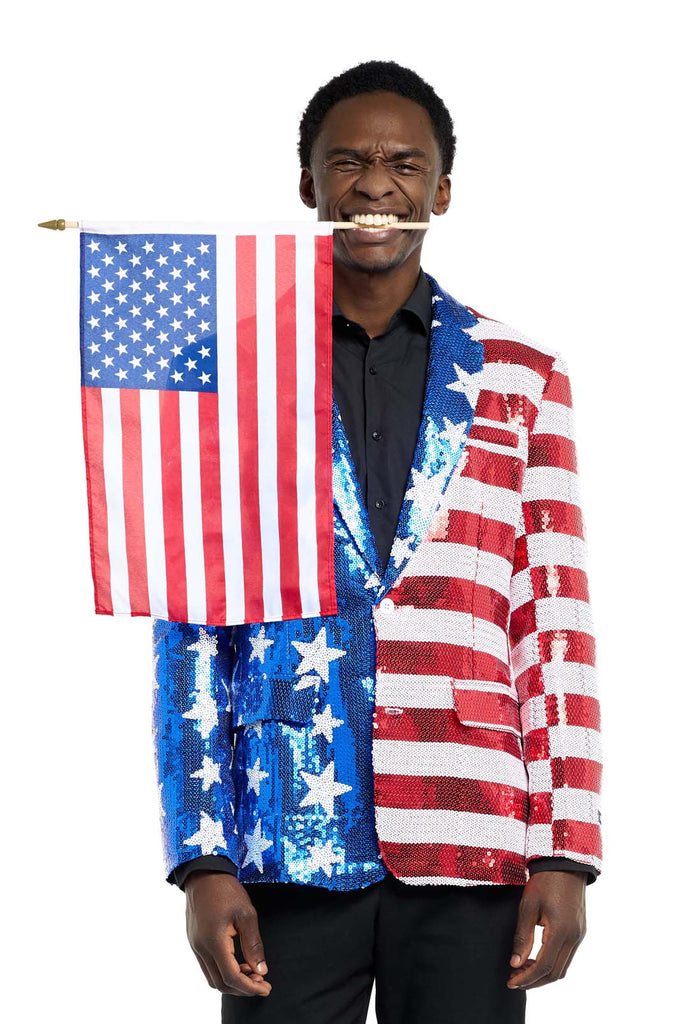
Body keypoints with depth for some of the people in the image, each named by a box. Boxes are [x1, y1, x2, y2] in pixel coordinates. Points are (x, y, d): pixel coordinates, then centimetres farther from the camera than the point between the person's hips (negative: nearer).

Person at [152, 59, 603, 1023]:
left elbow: (558, 622, 6)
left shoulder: (521, 377, 9)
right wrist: (202, 860, -2)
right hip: (288, 850, 0)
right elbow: (189, 628, 6)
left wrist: (566, 852, -1)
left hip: (470, 844, 0)